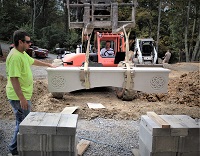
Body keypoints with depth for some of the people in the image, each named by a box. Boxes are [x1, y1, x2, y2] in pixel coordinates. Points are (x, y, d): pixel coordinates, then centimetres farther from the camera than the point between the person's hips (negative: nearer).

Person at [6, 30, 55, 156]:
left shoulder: (22, 53, 9)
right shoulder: (15, 56, -23)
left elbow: (33, 61, 28)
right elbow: (14, 78, -27)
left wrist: (48, 65, 39)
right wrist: (22, 98, -27)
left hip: (24, 95, 11)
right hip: (19, 97, -11)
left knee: (25, 121, 20)